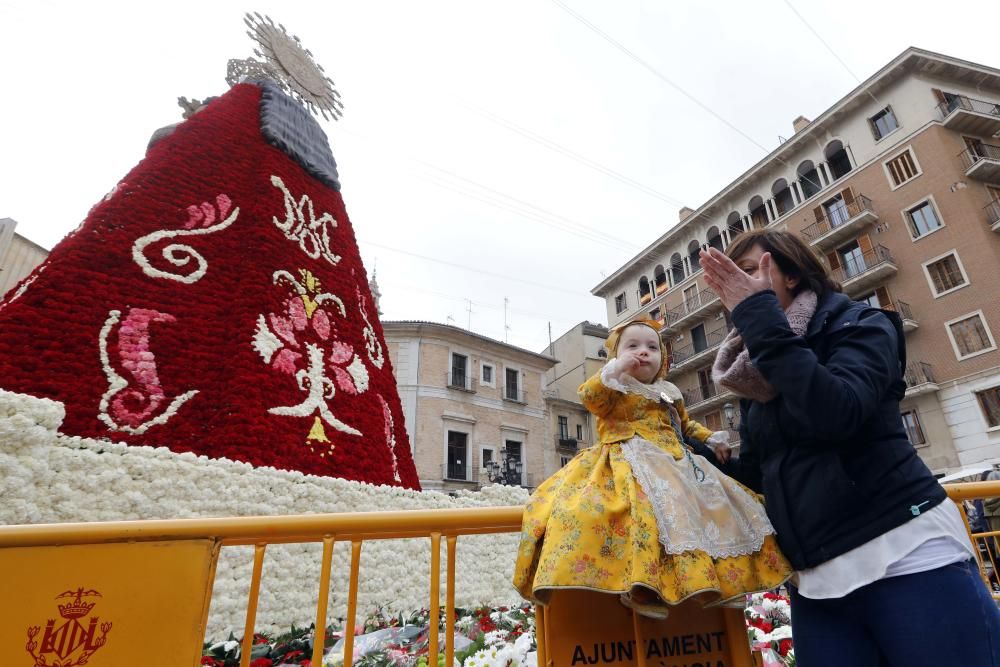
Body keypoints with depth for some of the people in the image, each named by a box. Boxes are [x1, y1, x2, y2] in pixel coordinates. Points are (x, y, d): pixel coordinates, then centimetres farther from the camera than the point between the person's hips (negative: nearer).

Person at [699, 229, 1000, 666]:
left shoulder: (857, 325, -4)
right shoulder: (755, 376, 10)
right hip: (814, 580, 6)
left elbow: (837, 414, -25)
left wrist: (761, 318, -21)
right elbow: (756, 474, 14)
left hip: (905, 558, -5)